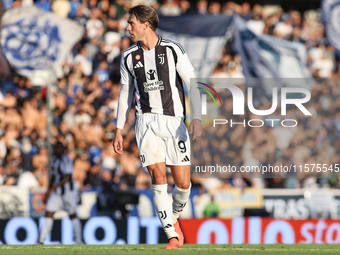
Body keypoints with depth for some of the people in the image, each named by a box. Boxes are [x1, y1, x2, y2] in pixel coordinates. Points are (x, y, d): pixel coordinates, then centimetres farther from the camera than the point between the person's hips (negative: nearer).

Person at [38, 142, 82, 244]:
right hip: (56, 192, 7)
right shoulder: (54, 160, 11)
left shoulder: (67, 160, -14)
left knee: (73, 216, -1)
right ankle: (41, 241, 0)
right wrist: (47, 193, 19)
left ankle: (79, 241, 4)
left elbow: (67, 178, -22)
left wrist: (53, 188, -28)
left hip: (68, 191, -7)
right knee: (49, 214, 0)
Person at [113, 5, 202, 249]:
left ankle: (174, 218, 28)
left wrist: (197, 118, -17)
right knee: (158, 176, -12)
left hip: (174, 121, -1)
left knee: (183, 182, -3)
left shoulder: (173, 49, -4)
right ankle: (172, 235, -9)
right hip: (147, 121, 1)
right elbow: (125, 94, 15)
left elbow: (192, 85, -5)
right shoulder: (129, 57, 6)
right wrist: (119, 130, 13)